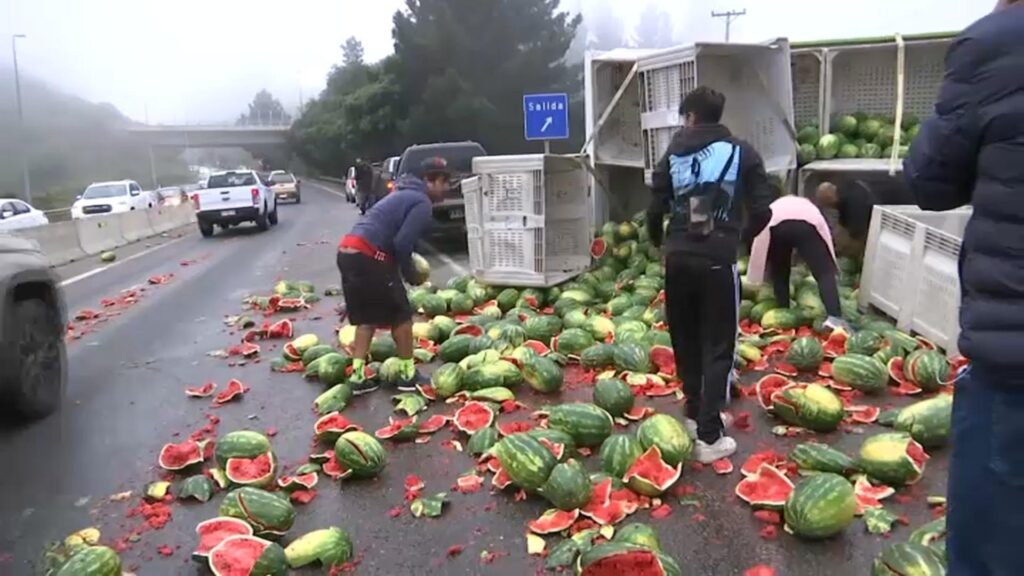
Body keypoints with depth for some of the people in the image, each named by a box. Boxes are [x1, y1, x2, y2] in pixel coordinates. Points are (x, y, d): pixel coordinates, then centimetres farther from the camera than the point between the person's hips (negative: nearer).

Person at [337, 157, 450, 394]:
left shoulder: (404, 195, 25)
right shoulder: (422, 203, -6)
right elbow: (402, 242, -15)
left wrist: (406, 266, 16)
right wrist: (410, 274, 0)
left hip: (348, 252, 9)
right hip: (368, 257, -9)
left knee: (366, 316, 17)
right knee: (401, 315, 5)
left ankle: (358, 376, 15)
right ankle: (409, 375, 15)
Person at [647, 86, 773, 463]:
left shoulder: (673, 155, 9)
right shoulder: (741, 152, 4)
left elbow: (655, 209, 3)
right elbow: (762, 211, -1)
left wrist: (660, 244, 22)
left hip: (679, 259, 3)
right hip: (717, 260, -2)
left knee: (685, 342, 18)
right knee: (718, 347, 2)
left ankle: (695, 414, 29)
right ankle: (709, 436, -1)